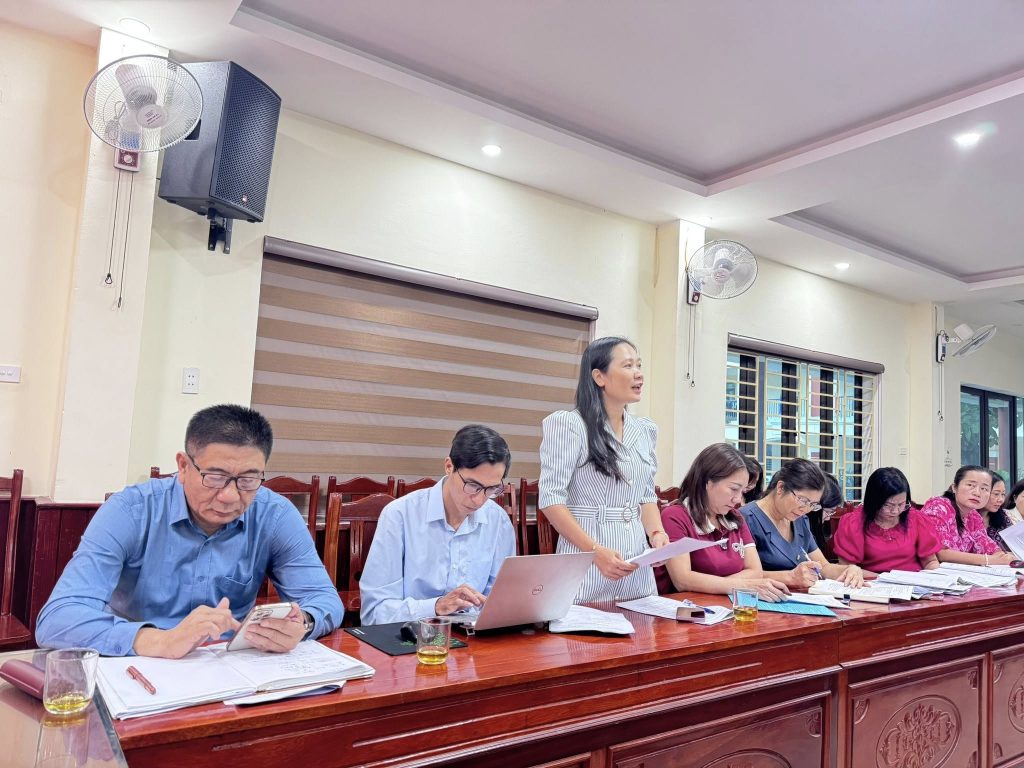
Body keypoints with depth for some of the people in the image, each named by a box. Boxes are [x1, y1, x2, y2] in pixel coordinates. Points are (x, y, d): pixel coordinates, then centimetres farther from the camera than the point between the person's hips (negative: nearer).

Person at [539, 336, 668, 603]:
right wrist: (595, 550, -21)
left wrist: (656, 533, -4)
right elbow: (551, 498, -14)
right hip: (586, 566, -6)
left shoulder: (645, 430, 10)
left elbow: (647, 496, 16)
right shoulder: (569, 424, -10)